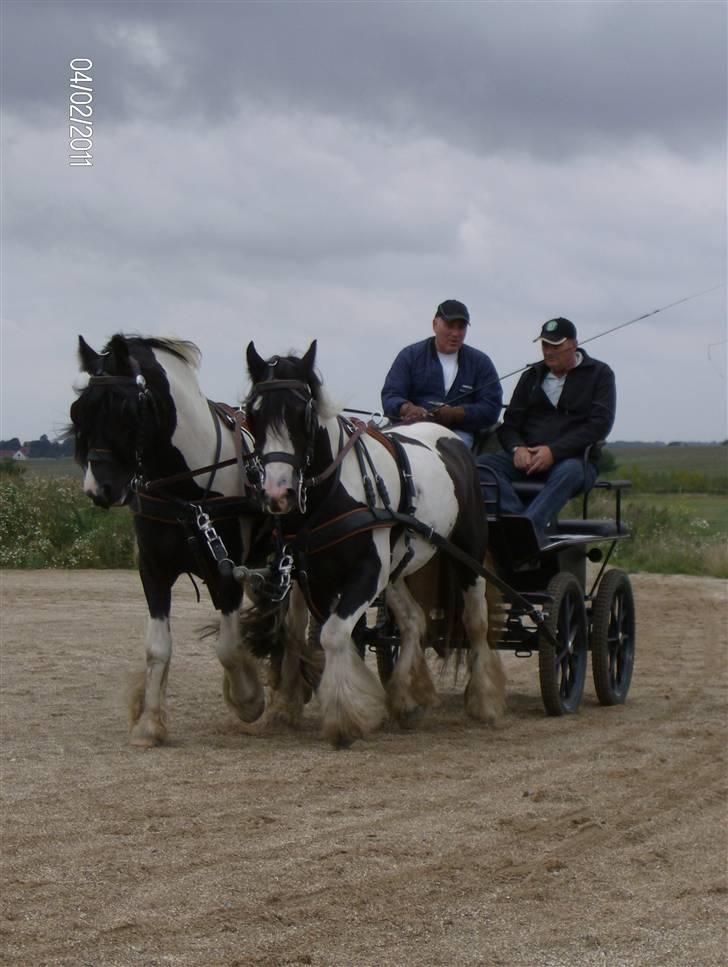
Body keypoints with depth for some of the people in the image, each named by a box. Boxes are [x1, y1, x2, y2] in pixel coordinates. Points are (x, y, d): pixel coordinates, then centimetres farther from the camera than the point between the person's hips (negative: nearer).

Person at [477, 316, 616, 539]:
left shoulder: (599, 374, 7)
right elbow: (509, 424, 16)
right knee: (483, 464, -24)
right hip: (527, 459, 4)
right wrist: (517, 448, -10)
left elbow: (600, 424, -6)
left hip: (574, 458, -4)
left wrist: (554, 451, -17)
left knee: (568, 471, -40)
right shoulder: (531, 376, 19)